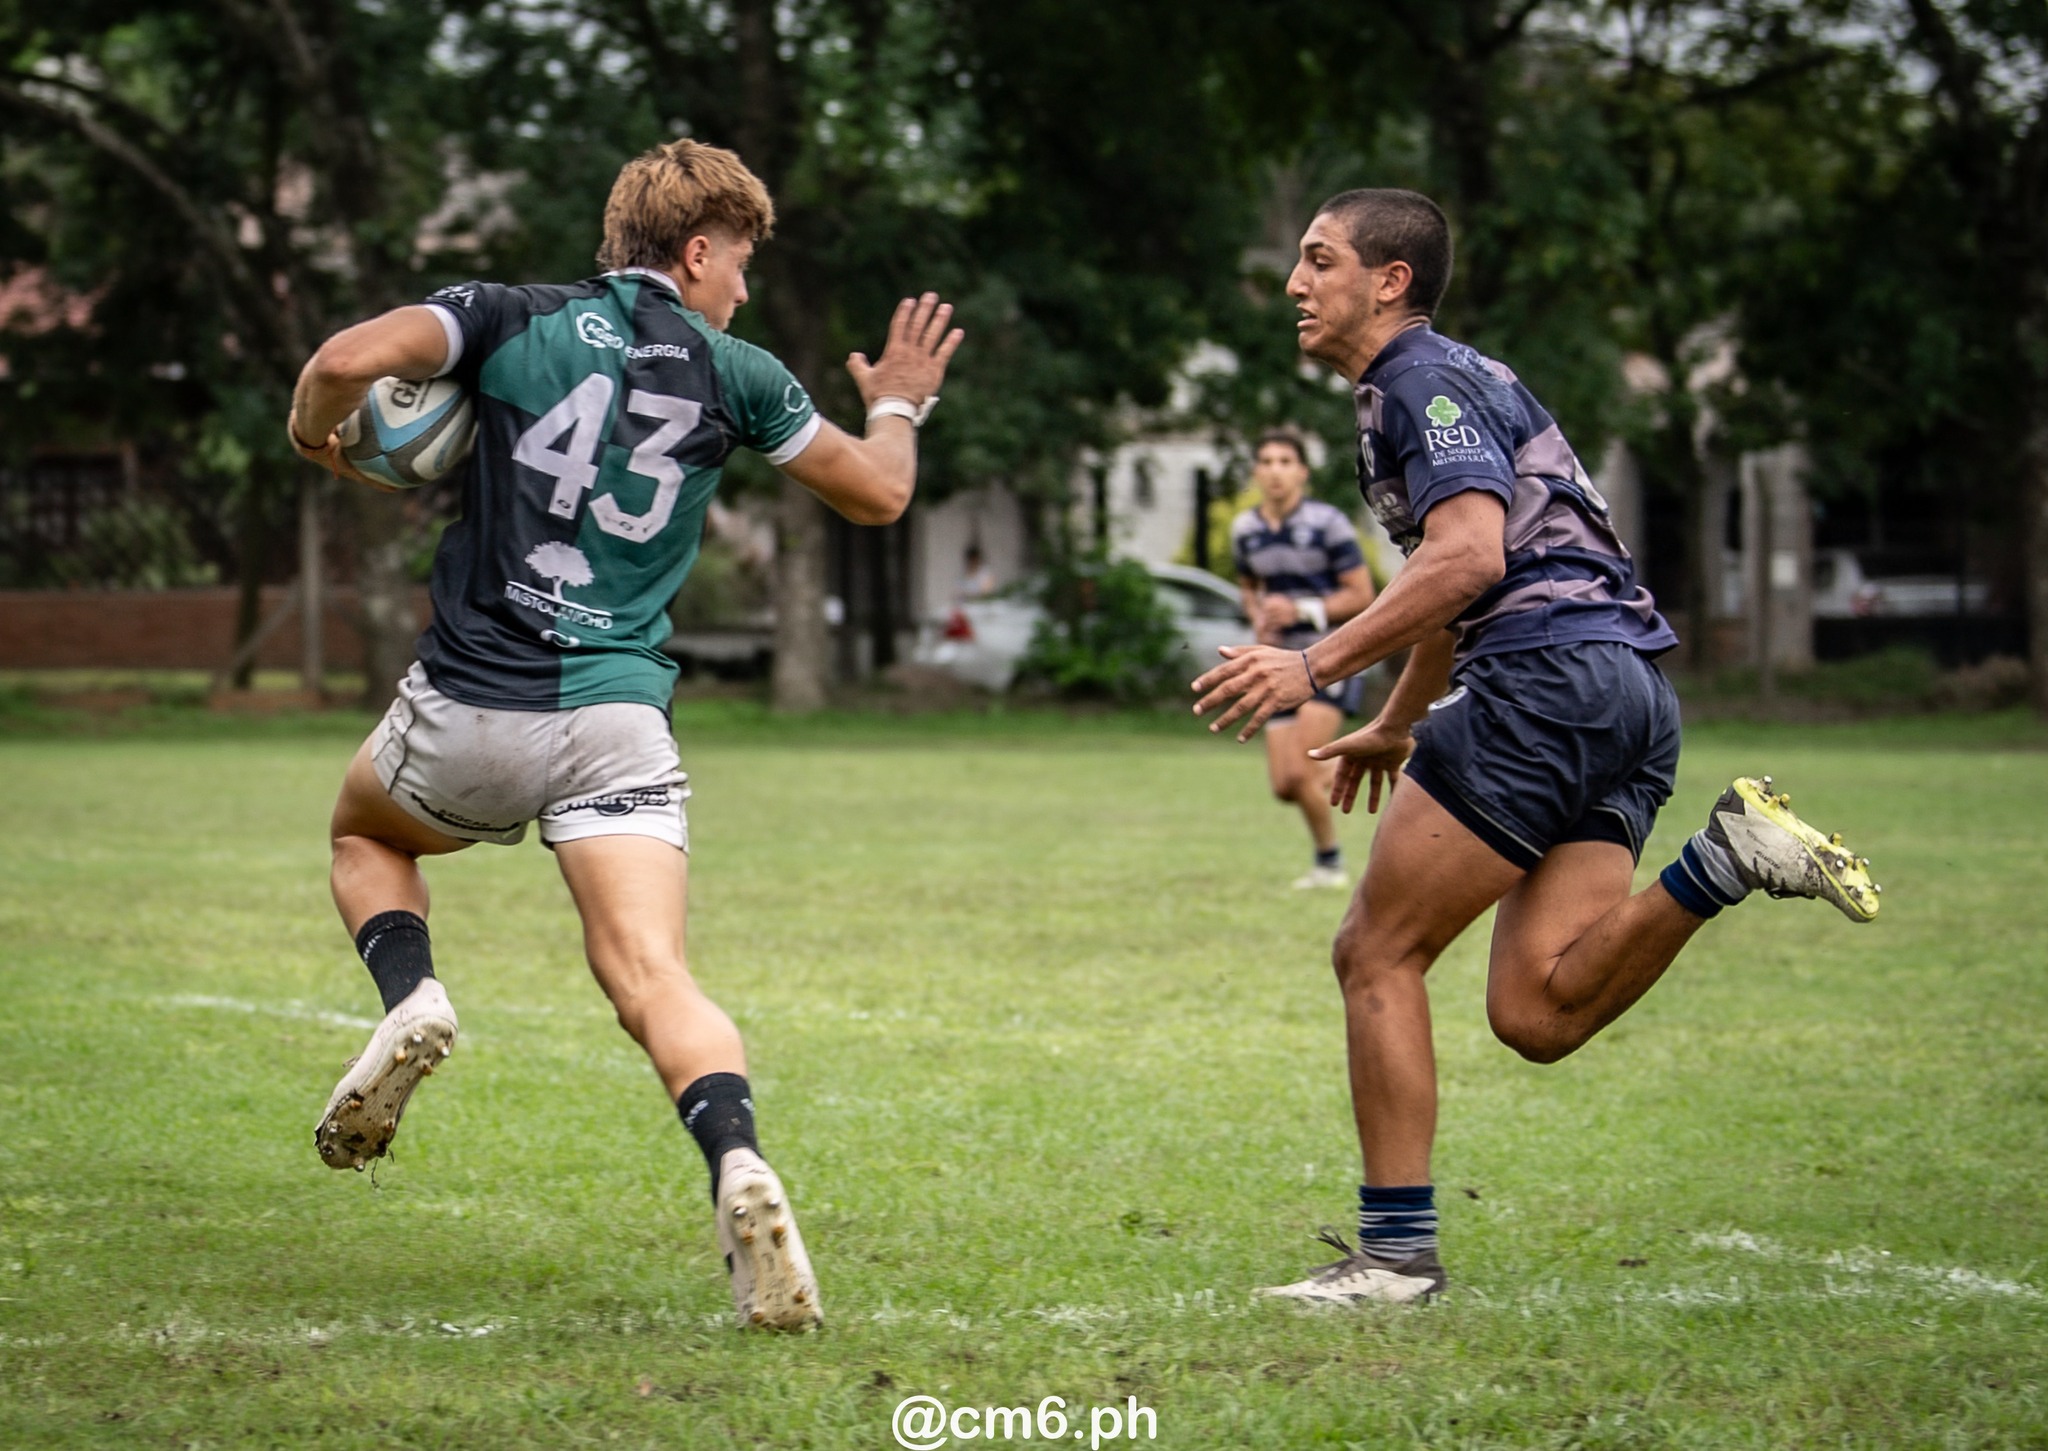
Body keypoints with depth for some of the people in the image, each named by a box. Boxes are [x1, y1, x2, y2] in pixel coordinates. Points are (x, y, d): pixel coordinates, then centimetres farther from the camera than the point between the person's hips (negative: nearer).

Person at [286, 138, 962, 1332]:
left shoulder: (510, 320, 4)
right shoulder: (734, 376, 7)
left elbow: (349, 360, -12)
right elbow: (878, 492, 17)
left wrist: (316, 438, 10)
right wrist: (898, 407, 38)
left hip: (471, 708, 0)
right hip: (619, 717, 0)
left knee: (365, 832, 31)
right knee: (654, 980, -8)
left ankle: (411, 999, 2)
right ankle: (738, 1167, -35)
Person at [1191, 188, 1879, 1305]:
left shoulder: (1428, 381, -5)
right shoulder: (1437, 385, 27)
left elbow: (1469, 555, -21)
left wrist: (1315, 668, -25)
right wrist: (1395, 726, 49)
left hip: (1551, 672, -10)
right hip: (1631, 684, 10)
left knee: (1376, 954, -2)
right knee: (1535, 1014, -1)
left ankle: (1396, 1251, -2)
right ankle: (1727, 858, -11)